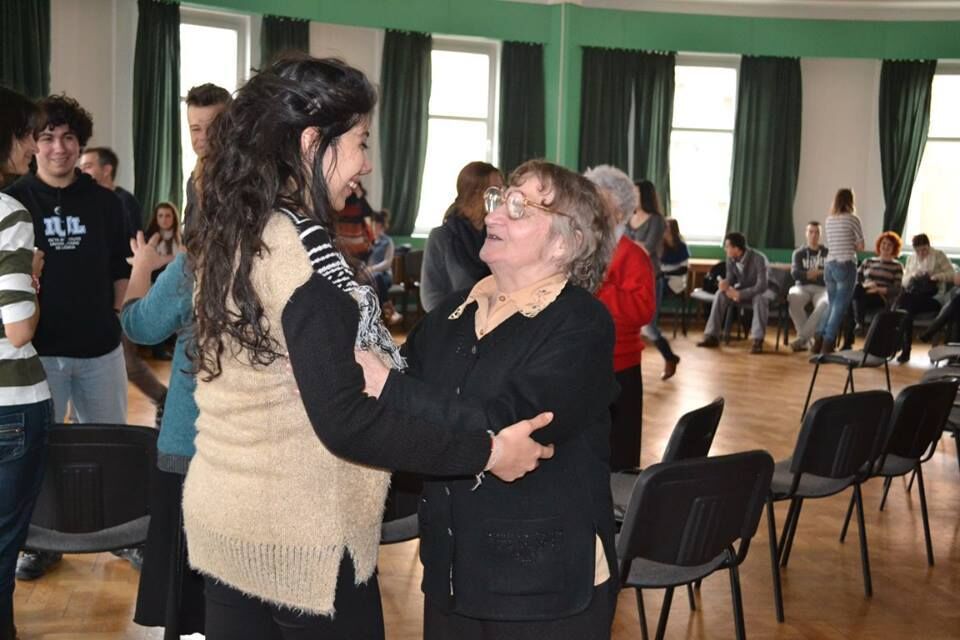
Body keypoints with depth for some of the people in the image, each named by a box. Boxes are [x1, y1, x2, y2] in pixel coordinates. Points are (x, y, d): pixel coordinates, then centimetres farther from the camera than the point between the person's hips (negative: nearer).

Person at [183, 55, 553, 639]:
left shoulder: (224, 236, 4)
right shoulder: (301, 248, -22)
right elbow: (345, 423, -26)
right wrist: (487, 451, -22)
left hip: (220, 517, 8)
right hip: (300, 538, -8)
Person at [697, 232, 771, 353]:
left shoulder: (758, 259, -30)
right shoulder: (731, 259, -13)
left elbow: (762, 286, -34)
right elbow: (731, 278, -4)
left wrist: (739, 294, -37)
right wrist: (725, 284, -29)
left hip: (759, 291, -5)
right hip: (741, 289, 5)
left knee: (760, 298, -39)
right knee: (721, 293, -22)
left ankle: (757, 340, -35)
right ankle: (712, 336, -21)